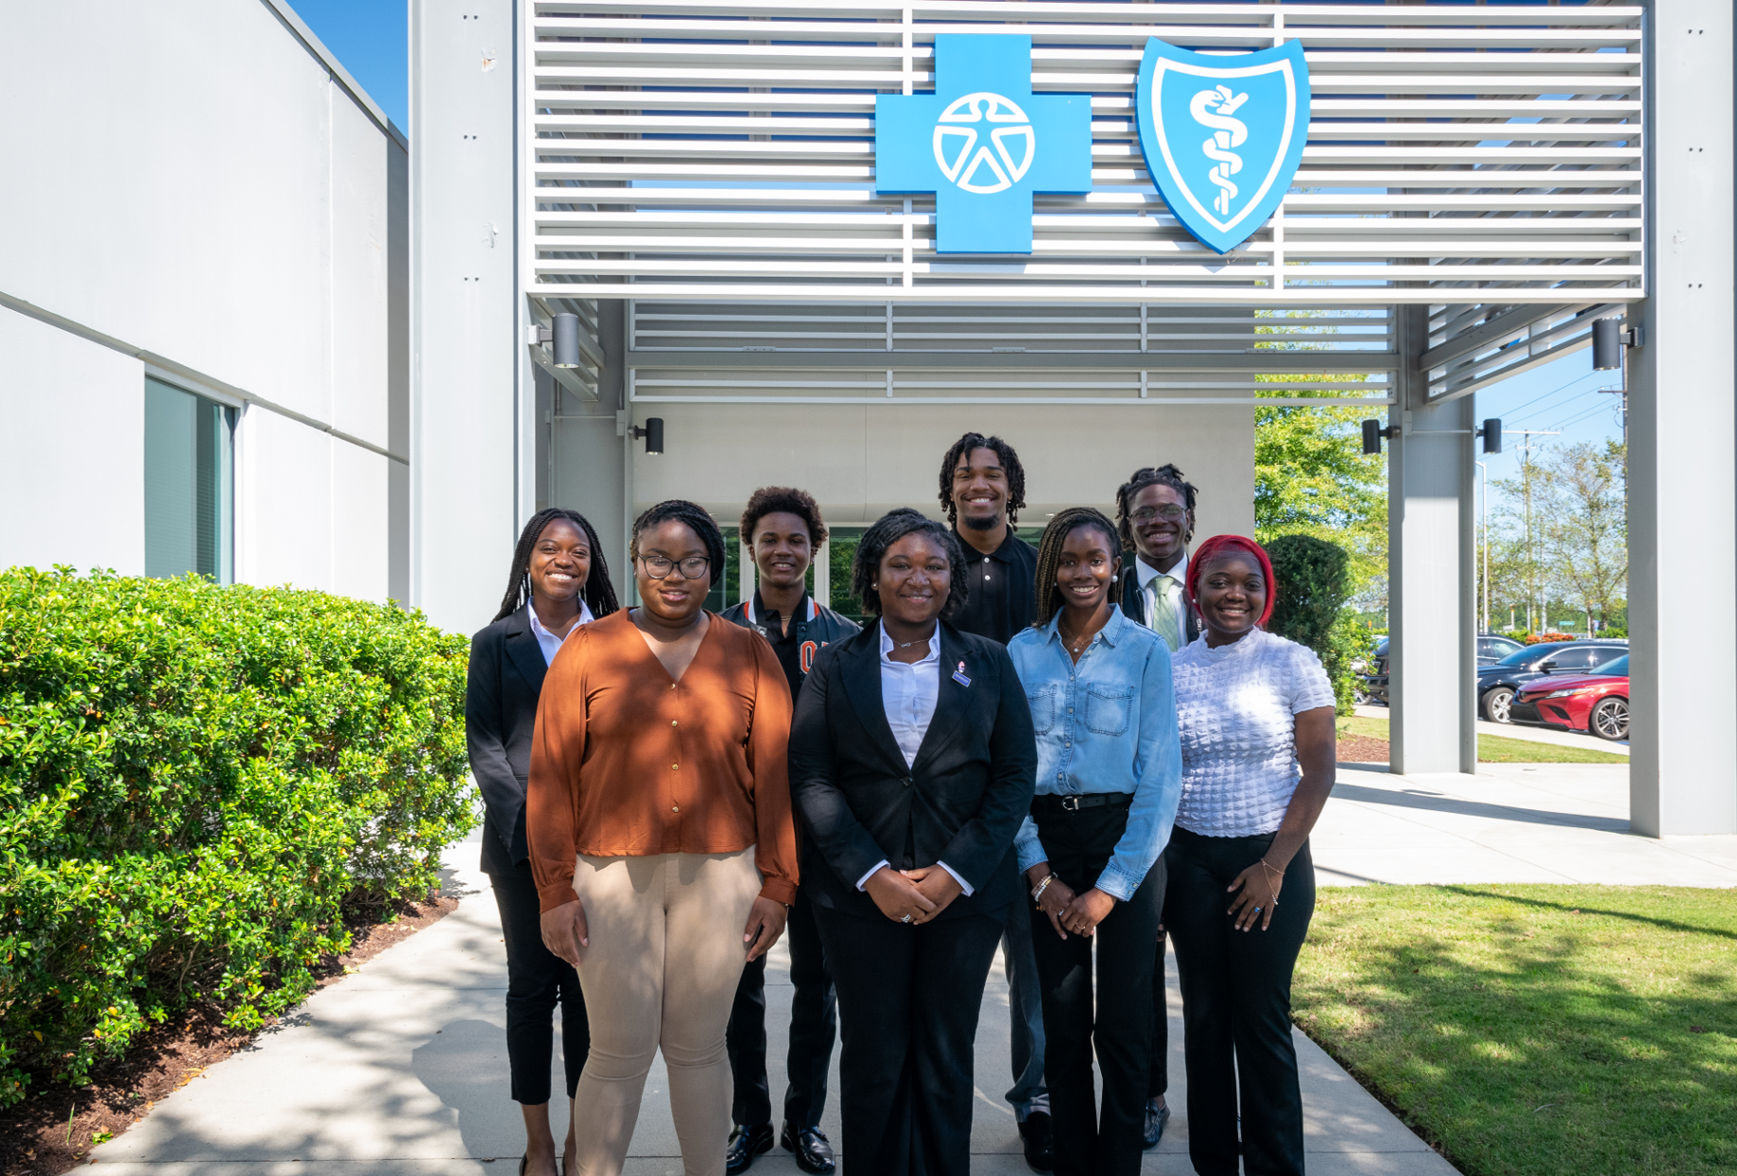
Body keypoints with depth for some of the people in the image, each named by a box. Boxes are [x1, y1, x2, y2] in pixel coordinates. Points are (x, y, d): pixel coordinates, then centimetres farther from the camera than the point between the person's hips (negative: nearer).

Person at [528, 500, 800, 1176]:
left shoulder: (750, 654, 6)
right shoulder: (587, 649, 2)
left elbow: (774, 776, 5)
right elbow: (551, 774, 0)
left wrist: (776, 887, 2)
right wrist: (555, 891, -3)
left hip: (720, 877, 1)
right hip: (611, 876, -1)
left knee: (698, 1046, 11)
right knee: (619, 1051, 5)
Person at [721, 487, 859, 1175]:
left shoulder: (845, 639, 2)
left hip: (820, 830, 0)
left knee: (816, 981, 10)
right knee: (740, 978, 10)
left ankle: (805, 1120, 27)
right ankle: (749, 1119, 28)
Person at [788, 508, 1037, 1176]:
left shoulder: (989, 664, 6)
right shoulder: (834, 667, 4)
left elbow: (1016, 775, 1)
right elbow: (810, 777, -2)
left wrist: (954, 873, -9)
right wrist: (872, 874, -11)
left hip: (964, 893, 1)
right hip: (862, 895, 0)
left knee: (946, 1059, 10)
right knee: (873, 1059, 8)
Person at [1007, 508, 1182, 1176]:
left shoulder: (1145, 651, -2)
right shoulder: (1022, 652, 4)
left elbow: (1161, 776, -5)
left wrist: (1112, 886, -9)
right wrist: (1039, 874, -5)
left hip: (1128, 840, -2)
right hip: (1045, 840, 2)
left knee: (1123, 1025, 3)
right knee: (1061, 1022, 7)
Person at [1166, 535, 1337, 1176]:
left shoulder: (1294, 663, -4)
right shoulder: (1170, 670, 4)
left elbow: (1318, 773, -5)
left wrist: (1274, 867, -10)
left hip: (1270, 859, -2)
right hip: (1189, 859, 3)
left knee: (1262, 1020, 2)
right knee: (1204, 1016, 9)